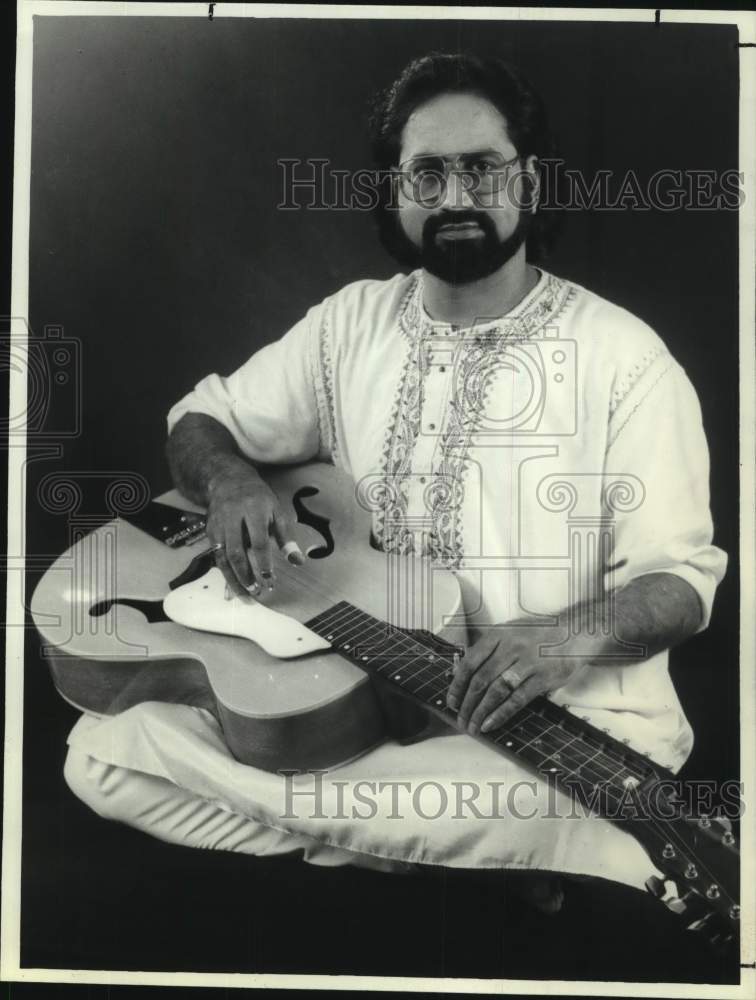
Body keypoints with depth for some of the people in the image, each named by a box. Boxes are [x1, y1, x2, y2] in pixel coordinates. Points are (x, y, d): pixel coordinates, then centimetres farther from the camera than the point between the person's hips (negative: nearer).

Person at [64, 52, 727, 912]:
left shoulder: (621, 355, -6)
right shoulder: (351, 322, 7)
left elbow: (679, 578, -7)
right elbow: (199, 422, 13)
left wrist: (573, 635, -30)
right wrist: (230, 482, -12)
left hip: (563, 721, -3)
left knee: (593, 848, -38)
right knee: (103, 750, -12)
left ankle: (357, 839, -7)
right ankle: (454, 855, -9)